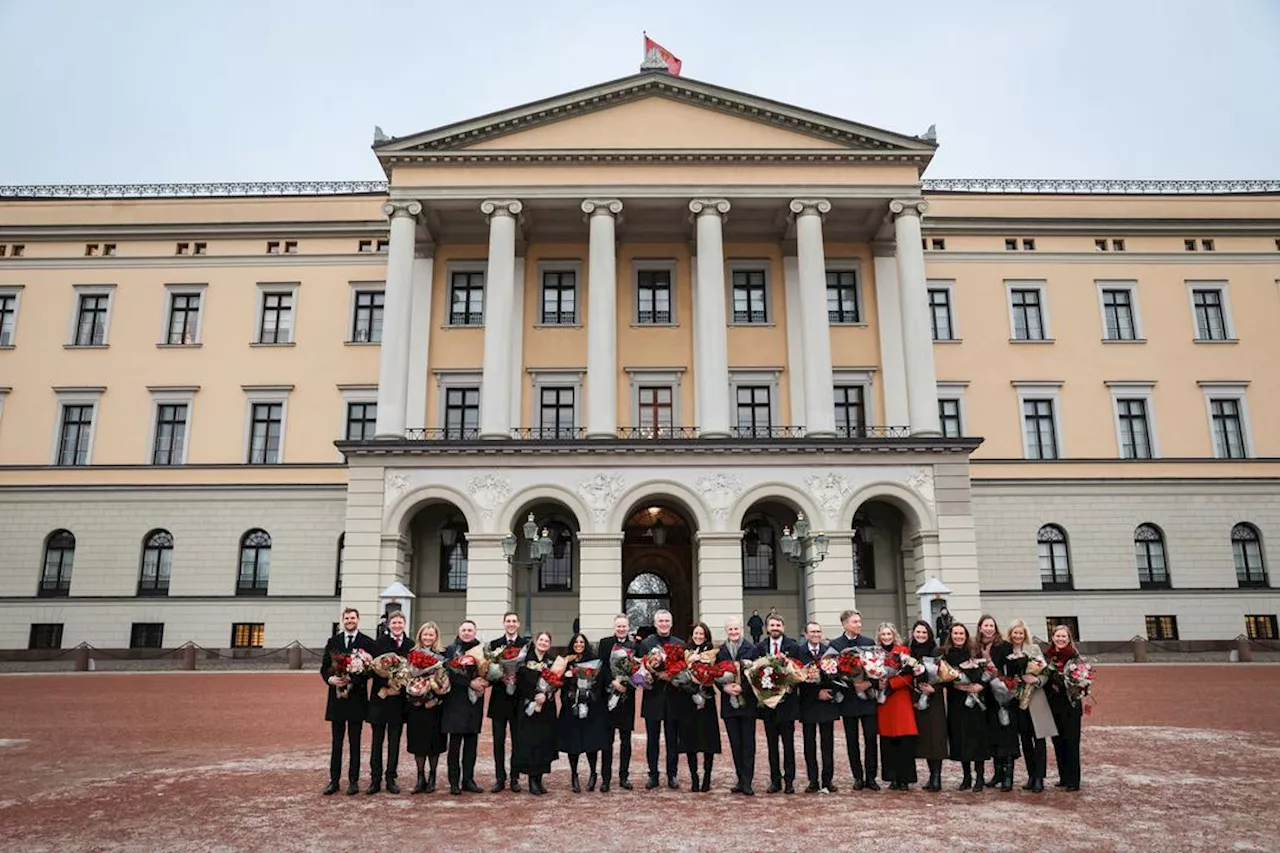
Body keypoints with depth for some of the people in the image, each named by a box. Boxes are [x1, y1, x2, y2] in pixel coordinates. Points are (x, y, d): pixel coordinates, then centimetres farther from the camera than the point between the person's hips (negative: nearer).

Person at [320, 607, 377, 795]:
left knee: (355, 743, 5)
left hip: (356, 697, -2)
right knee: (336, 742, 8)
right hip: (336, 696, 2)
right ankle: (334, 780, 14)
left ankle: (353, 781, 12)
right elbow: (324, 667, 6)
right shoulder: (333, 641, 9)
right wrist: (331, 679, -14)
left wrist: (352, 680, -20)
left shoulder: (367, 643, -1)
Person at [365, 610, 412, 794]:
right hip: (380, 697, -2)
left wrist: (404, 689, -4)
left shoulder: (410, 645, 5)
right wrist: (370, 694, -12)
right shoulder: (379, 643, -1)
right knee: (377, 739, 4)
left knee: (395, 739, 7)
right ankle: (375, 779, 11)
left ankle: (391, 779, 15)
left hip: (399, 698, 2)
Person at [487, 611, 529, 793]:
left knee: (517, 740, 7)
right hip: (499, 698, 1)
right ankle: (499, 778, 14)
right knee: (498, 740, 6)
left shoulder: (527, 644, 1)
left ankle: (515, 778, 16)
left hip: (518, 698, -1)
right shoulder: (494, 645, 7)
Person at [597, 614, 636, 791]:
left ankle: (624, 777, 17)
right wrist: (613, 682, -15)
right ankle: (605, 778, 8)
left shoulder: (634, 645, 5)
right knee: (607, 739, 2)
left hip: (627, 696, 1)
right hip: (608, 695, -1)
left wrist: (625, 684, -13)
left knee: (626, 739, 8)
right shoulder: (605, 643, 5)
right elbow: (601, 666, -3)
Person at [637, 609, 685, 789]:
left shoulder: (680, 644, 6)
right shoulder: (645, 644, 2)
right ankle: (653, 775, 16)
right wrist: (658, 675, -20)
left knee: (673, 740, 7)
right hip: (653, 698, -1)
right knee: (652, 739, 7)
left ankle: (672, 775, 16)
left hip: (673, 698, 1)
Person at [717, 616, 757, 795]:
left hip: (747, 701, -2)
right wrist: (725, 687, -13)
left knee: (748, 742, -1)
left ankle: (747, 782, 2)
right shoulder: (719, 651, 6)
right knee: (735, 743, 7)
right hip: (729, 702, 2)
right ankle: (741, 779, 15)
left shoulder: (751, 649, -1)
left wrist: (742, 687, -17)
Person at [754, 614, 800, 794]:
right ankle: (775, 780, 16)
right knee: (772, 743, 9)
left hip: (787, 700, -2)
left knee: (788, 742, 4)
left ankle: (789, 780, 11)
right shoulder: (759, 648, 4)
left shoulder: (793, 647, -1)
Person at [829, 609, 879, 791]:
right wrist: (853, 684, -15)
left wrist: (869, 682, -12)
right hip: (848, 699, -1)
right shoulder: (834, 644, 0)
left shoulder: (869, 642, 6)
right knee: (852, 740, 5)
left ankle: (871, 777, 9)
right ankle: (858, 777, 14)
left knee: (871, 738, 0)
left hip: (868, 696, 1)